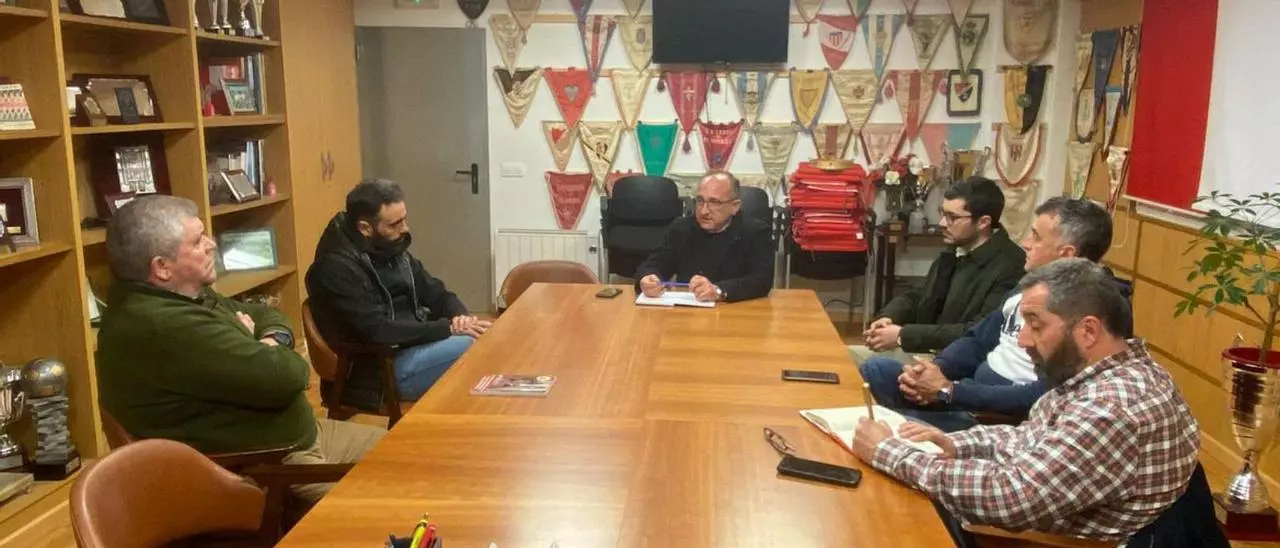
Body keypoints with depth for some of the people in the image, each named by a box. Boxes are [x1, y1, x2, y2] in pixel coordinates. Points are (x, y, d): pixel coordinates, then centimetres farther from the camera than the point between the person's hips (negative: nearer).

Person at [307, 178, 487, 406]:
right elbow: (377, 331, -25)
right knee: (475, 349, -24)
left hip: (415, 344, 8)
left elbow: (434, 292, 12)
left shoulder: (391, 248, 8)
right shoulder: (337, 267, -18)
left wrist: (460, 317, -11)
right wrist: (449, 328, -23)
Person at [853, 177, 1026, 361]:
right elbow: (920, 296, 18)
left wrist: (904, 335, -24)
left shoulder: (1010, 266, -19)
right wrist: (888, 317, -4)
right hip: (926, 349, 8)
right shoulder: (956, 250, 8)